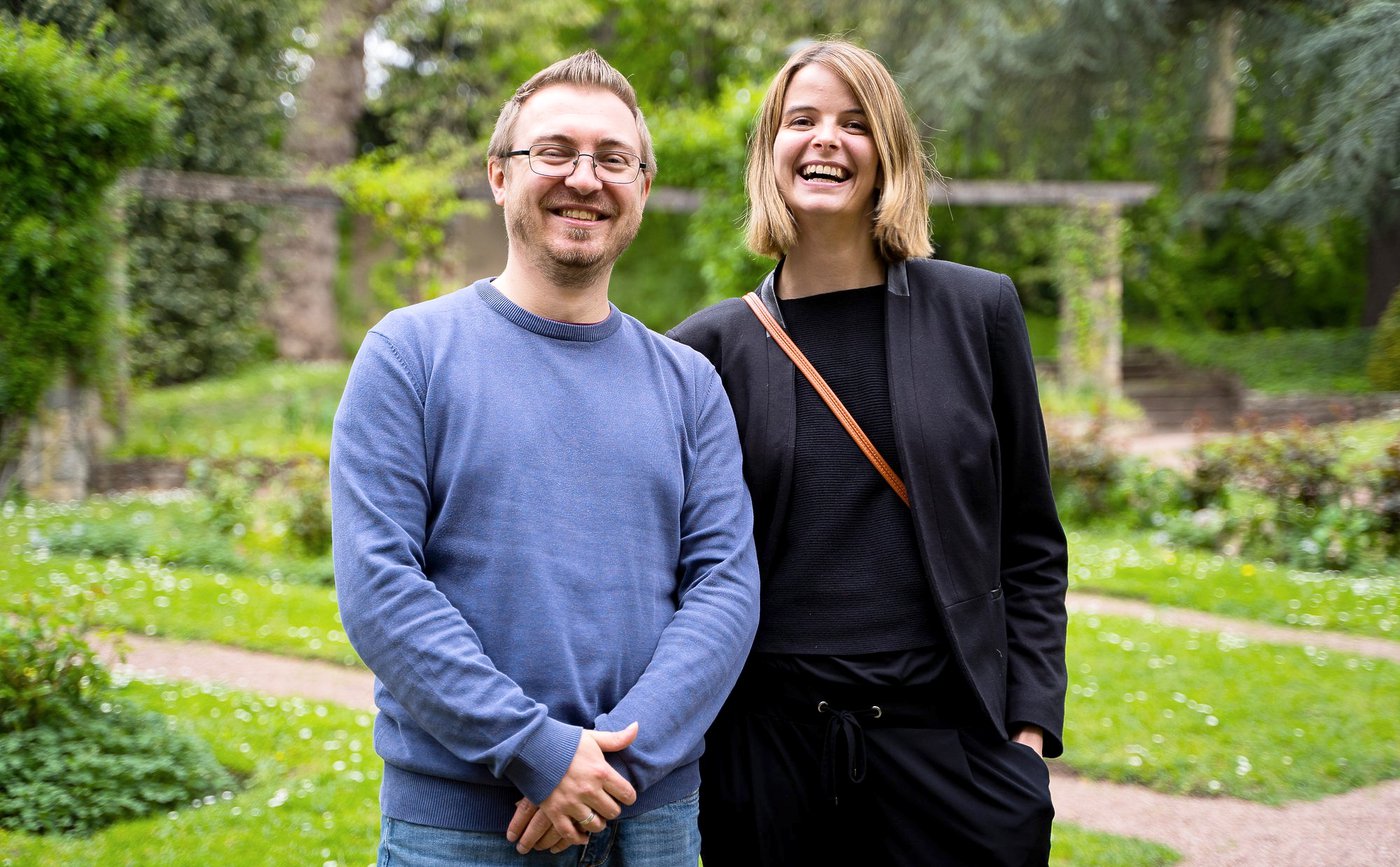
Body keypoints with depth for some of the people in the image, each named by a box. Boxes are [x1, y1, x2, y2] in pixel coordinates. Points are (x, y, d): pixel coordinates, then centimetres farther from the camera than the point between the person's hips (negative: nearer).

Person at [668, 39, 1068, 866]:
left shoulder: (979, 311, 4)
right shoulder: (710, 346, 3)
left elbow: (1030, 544, 6)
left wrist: (1030, 728, -1)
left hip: (947, 741, 0)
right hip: (769, 751, 0)